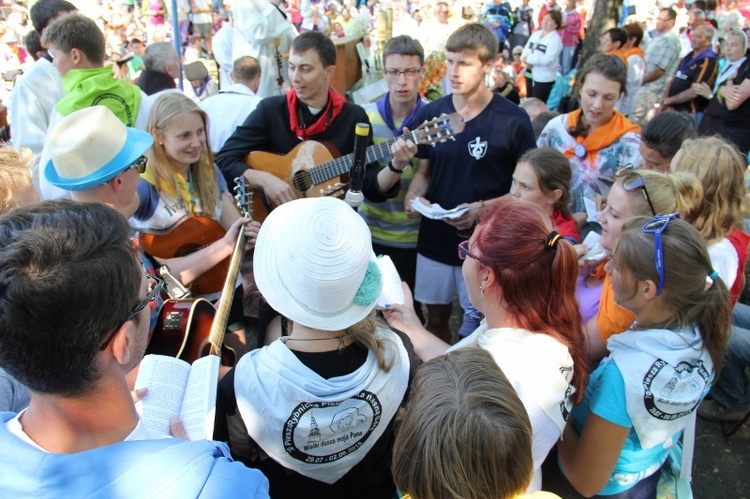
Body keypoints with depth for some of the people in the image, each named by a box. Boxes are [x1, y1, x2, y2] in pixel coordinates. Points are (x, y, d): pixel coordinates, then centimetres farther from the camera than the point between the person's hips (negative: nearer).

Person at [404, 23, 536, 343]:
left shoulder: (513, 121, -11)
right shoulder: (431, 114, 0)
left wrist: (483, 208, -20)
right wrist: (413, 196, -10)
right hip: (434, 239, 3)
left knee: (477, 327, 10)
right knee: (436, 318, 18)